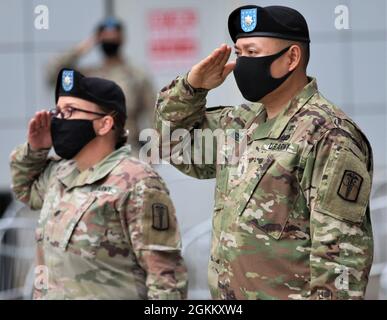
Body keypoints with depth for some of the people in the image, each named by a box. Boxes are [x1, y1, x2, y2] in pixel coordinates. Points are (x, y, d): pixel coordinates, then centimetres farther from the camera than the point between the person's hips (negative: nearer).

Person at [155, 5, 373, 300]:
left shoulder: (328, 136, -16)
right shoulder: (243, 123, 11)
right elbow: (174, 139, 23)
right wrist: (191, 87, 6)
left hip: (288, 293, -8)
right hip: (227, 293, 8)